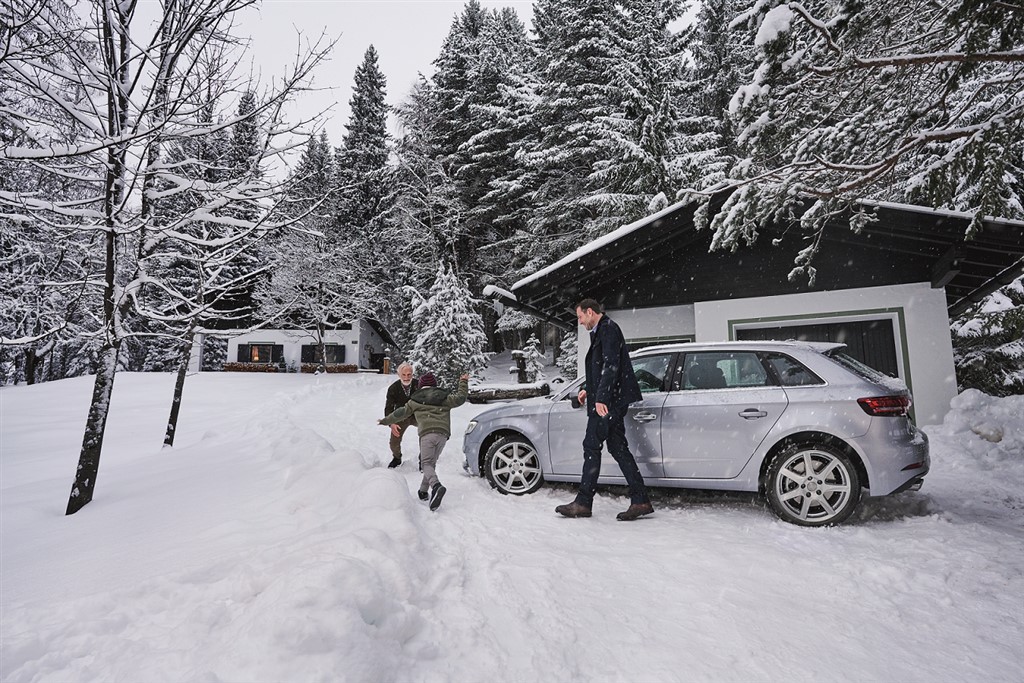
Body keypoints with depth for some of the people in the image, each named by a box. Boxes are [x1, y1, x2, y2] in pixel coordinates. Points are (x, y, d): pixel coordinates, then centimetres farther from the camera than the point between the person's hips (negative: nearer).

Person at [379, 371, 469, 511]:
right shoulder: (444, 397, 20)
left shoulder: (415, 400, 17)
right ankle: (423, 491, 12)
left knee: (427, 463, -7)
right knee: (432, 463, 15)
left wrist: (385, 421, 35)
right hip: (443, 433, 3)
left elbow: (400, 413, 20)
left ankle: (436, 486, -33)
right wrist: (463, 382, 28)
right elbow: (460, 398, 13)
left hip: (427, 433, -3)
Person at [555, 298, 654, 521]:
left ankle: (583, 503, 0)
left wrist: (600, 398, -24)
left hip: (608, 401, -10)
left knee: (592, 446, -6)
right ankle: (640, 501, 10)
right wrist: (587, 388, 22)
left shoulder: (608, 329, -9)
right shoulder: (600, 332, 22)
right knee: (618, 448, 8)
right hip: (611, 400, 10)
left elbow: (611, 365, -20)